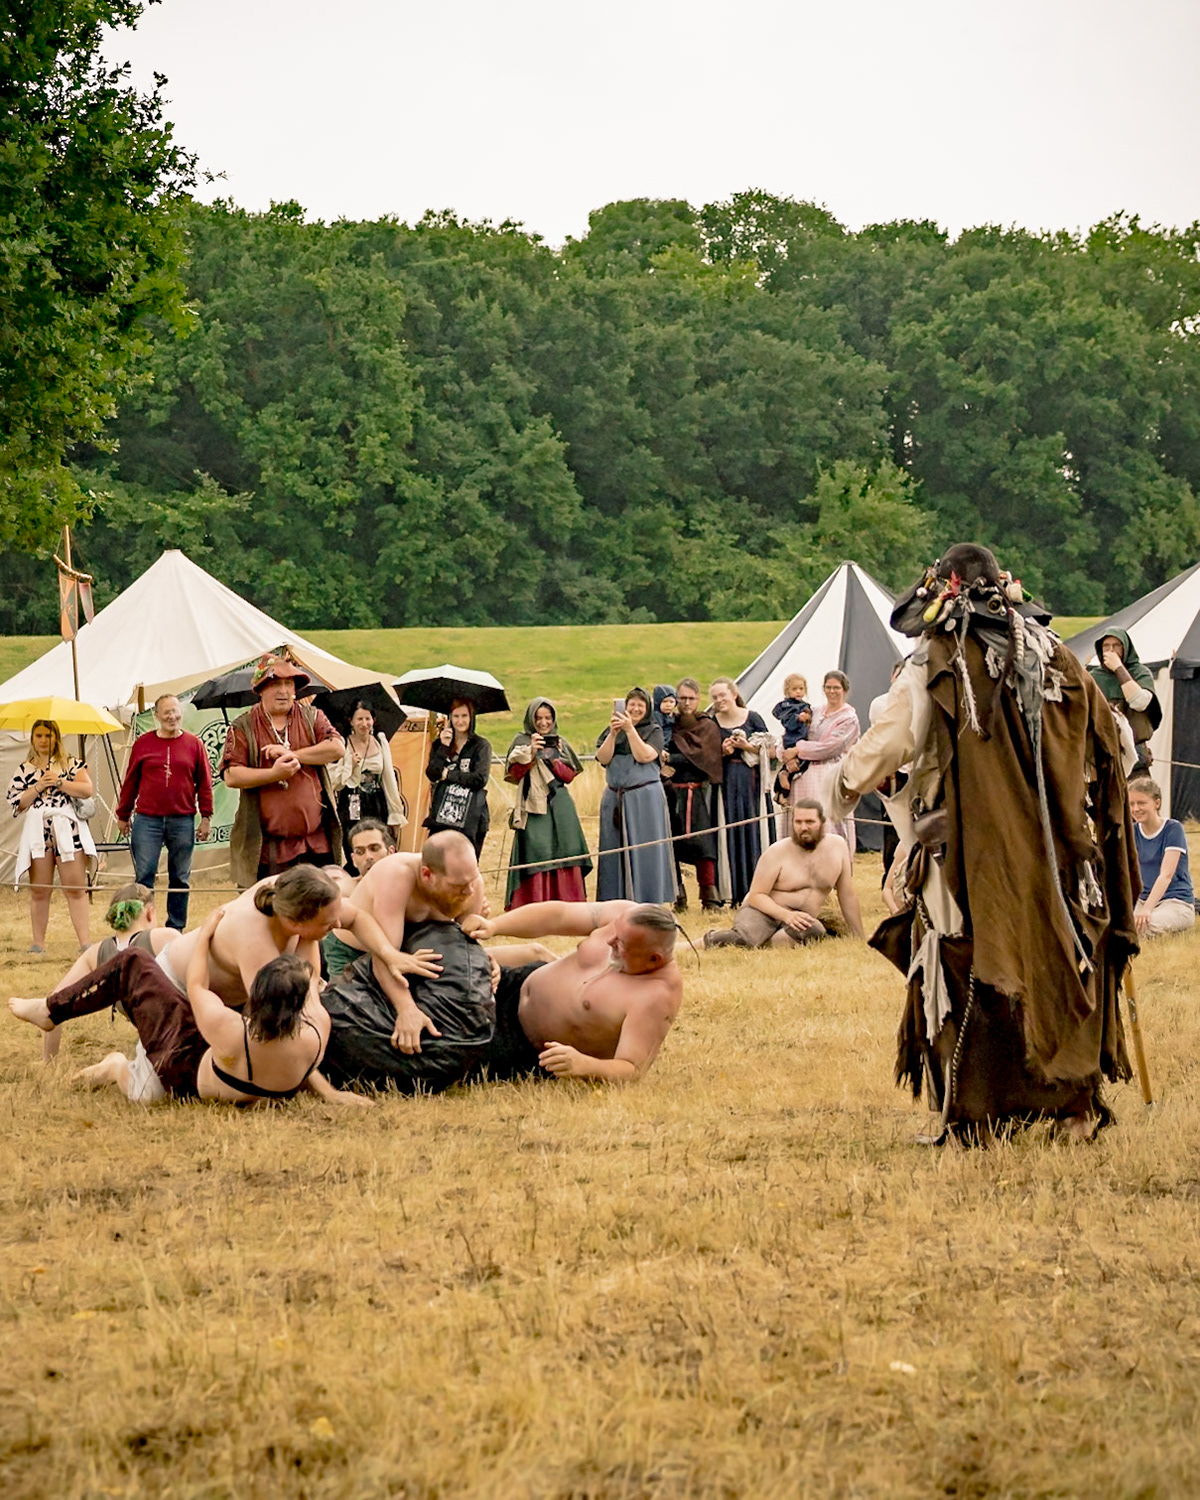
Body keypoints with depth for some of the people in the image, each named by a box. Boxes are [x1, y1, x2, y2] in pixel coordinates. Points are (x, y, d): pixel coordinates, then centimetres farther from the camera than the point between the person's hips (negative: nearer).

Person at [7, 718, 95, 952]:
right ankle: (38, 942, 7)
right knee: (39, 890, 2)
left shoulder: (71, 763, 9)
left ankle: (84, 941, -10)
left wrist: (59, 782, -8)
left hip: (67, 829, -2)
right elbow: (17, 803, 7)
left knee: (76, 888, -7)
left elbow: (88, 789, -3)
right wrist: (37, 788, -5)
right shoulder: (24, 769, 14)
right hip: (37, 832, 2)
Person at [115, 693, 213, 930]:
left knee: (180, 879, 6)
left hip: (182, 821, 1)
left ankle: (176, 929, 14)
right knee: (144, 875, -5)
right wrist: (123, 815, 10)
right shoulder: (143, 743, 6)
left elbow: (204, 783, 7)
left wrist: (206, 816, 3)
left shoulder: (193, 744, 6)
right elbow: (130, 782, 9)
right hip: (147, 820, -1)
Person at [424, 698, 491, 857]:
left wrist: (448, 774, -4)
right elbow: (432, 774, 0)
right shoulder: (440, 744, 14)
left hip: (470, 819, -3)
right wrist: (443, 747, -8)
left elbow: (480, 779, -8)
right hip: (441, 817, 3)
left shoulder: (481, 746, 4)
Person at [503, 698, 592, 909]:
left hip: (560, 807, 3)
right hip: (534, 805, -3)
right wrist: (531, 754, -16)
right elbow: (513, 774, -4)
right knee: (535, 856, -10)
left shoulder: (560, 743, 14)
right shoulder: (522, 742, 6)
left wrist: (552, 759, -8)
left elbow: (570, 775, 7)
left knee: (563, 854, -1)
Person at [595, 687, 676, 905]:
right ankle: (616, 901, 7)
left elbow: (644, 756, -12)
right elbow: (603, 758, -1)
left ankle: (646, 901, -1)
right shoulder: (613, 730, 12)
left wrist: (630, 729, -15)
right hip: (615, 797, 3)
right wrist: (613, 734, -12)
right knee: (614, 850, 3)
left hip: (645, 797, -3)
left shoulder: (653, 731, 4)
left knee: (645, 850, -3)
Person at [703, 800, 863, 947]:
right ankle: (707, 940, -12)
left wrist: (859, 939, 10)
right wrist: (786, 915, -27)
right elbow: (756, 895, -10)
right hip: (764, 912, -4)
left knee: (815, 930, -35)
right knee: (746, 939, -38)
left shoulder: (837, 846, 0)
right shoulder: (777, 853, -8)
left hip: (801, 920, 4)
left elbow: (847, 895, 7)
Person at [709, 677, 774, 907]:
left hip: (751, 782, -1)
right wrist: (721, 753, -9)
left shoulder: (752, 718, 3)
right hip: (725, 783, 1)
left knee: (753, 832, -3)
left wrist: (746, 746, -10)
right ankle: (734, 892, 1)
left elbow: (768, 751, 4)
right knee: (730, 835, -2)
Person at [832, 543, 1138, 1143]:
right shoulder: (1055, 657, 9)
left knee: (966, 974, 3)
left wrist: (843, 788, 13)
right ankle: (1075, 1104, 15)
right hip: (1056, 848, 4)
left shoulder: (934, 665, -4)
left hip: (970, 850, -4)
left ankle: (971, 1114, 2)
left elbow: (887, 742, -5)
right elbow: (1107, 744, 13)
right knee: (1061, 961, 12)